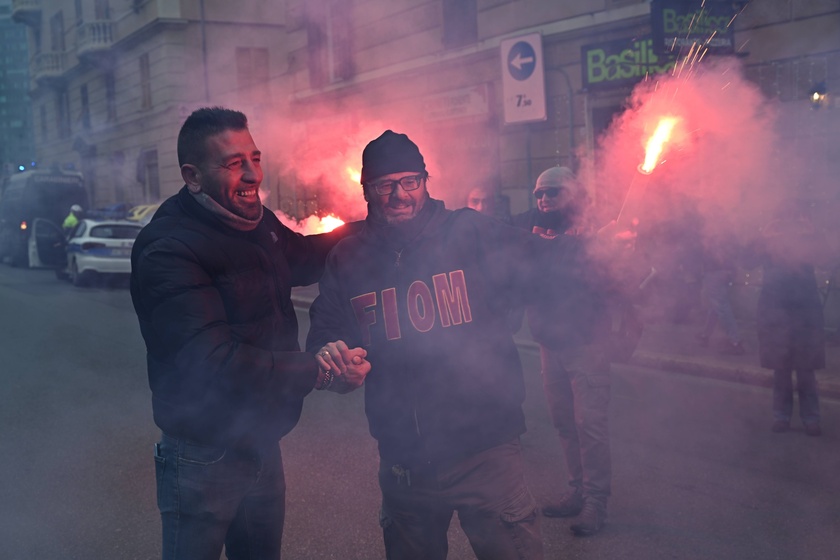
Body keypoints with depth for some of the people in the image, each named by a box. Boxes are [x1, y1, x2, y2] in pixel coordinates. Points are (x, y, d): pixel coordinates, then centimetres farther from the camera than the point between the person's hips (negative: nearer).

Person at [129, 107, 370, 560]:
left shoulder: (258, 223, 3)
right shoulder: (167, 250, -24)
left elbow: (301, 258, 24)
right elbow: (215, 364, -31)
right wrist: (319, 373, -27)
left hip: (262, 445, 8)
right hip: (205, 459, -8)